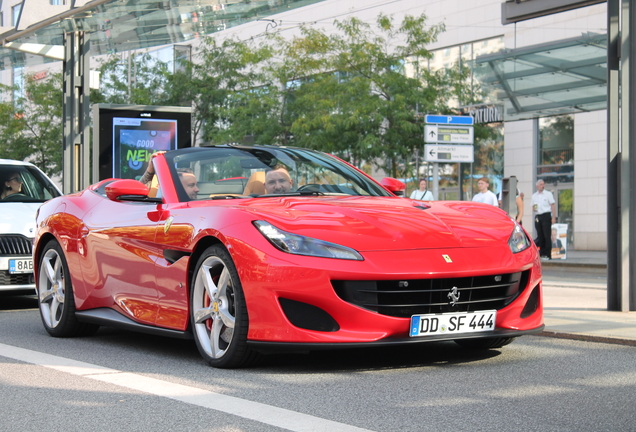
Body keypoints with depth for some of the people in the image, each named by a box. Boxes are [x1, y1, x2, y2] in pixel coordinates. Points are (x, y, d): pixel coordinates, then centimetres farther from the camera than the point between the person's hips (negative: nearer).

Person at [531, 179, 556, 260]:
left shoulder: (548, 194, 3)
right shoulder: (534, 196, 15)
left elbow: (552, 206, 0)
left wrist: (553, 217, -9)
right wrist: (534, 208, -3)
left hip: (546, 216, -5)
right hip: (537, 217, 5)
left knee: (547, 235, -8)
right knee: (540, 236, 5)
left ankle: (548, 254, -8)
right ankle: (542, 253, 11)